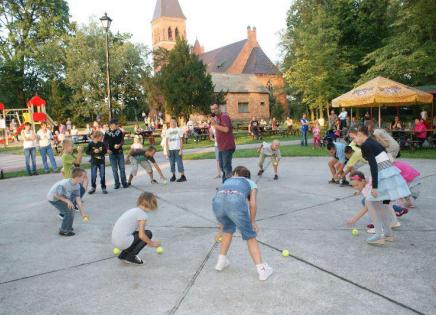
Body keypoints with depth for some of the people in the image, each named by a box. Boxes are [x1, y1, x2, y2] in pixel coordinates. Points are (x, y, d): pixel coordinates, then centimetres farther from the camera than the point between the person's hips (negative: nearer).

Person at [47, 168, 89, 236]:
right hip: (53, 199, -8)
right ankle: (63, 231, -1)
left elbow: (78, 199, -10)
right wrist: (67, 201, -29)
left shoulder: (77, 186, -13)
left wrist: (82, 213, -11)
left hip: (62, 196, 8)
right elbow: (56, 195, -26)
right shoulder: (63, 184, -36)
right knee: (69, 211, -15)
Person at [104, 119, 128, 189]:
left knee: (122, 168, 3)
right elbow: (105, 142, 2)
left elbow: (122, 141, 3)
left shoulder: (119, 131, 0)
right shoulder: (107, 133, -2)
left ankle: (124, 182, 13)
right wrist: (107, 149, -13)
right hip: (112, 153, 0)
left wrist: (119, 145, -17)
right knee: (114, 169, 5)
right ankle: (117, 183, 14)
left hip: (120, 152, 1)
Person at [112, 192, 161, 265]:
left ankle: (123, 255, 20)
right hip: (124, 243, -9)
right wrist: (152, 243, 1)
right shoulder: (143, 214, -10)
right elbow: (141, 235, -16)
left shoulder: (134, 210, 17)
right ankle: (131, 257, 3)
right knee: (148, 234, 2)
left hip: (115, 241, 9)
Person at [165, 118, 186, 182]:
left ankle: (183, 176, -2)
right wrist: (167, 150, 2)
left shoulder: (179, 130, 2)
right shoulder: (168, 130, 10)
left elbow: (181, 140, 0)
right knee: (172, 163, 6)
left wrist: (181, 150, -7)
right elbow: (167, 141, 9)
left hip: (177, 149, -3)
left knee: (179, 162, -5)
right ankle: (173, 176, 15)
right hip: (170, 149, 3)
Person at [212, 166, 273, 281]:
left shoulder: (227, 181, 42)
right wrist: (252, 222, 27)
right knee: (250, 237, 15)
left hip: (217, 201, 4)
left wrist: (221, 227, 50)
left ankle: (221, 262, 40)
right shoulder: (251, 183, 33)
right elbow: (253, 204, 14)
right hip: (236, 201, -3)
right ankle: (262, 270, 15)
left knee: (228, 230, 33)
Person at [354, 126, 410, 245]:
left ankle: (379, 236, 1)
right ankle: (388, 233, 26)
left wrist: (374, 186, -19)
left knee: (369, 202, 2)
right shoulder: (373, 142, 18)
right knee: (380, 203, 20)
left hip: (385, 176, -9)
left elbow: (373, 166, -18)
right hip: (391, 174, 9)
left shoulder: (365, 145, -10)